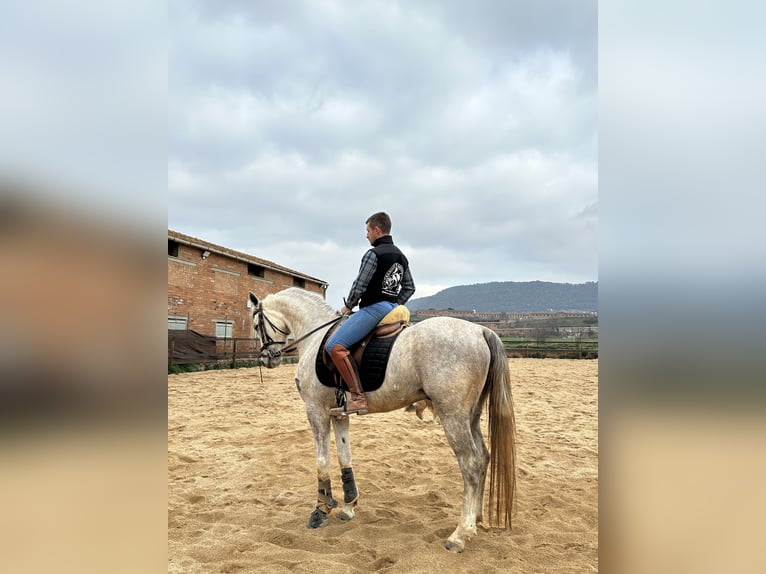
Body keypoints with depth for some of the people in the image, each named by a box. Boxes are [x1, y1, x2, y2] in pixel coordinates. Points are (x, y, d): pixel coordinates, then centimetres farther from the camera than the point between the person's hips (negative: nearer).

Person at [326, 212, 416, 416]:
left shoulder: (373, 254, -10)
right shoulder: (401, 256, 17)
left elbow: (359, 286, -13)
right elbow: (409, 287, 21)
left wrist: (348, 306, 3)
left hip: (373, 308, -10)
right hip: (393, 309, 10)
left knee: (335, 346, -18)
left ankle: (358, 398, -28)